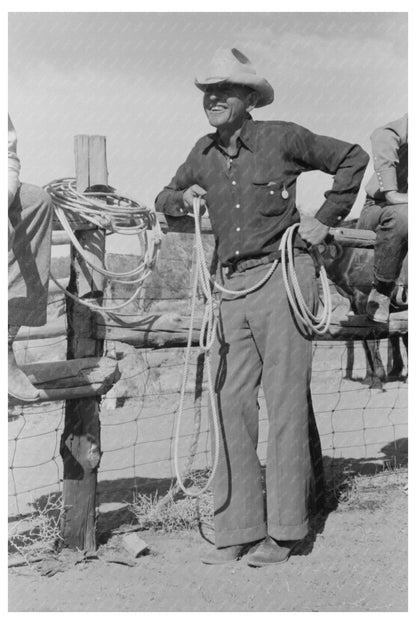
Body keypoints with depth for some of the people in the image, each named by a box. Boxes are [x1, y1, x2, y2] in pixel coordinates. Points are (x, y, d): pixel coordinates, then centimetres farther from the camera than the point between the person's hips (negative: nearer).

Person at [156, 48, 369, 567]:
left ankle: (284, 531, 6)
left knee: (285, 402, -3)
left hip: (282, 276, -5)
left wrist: (326, 219, 4)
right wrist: (182, 198, 2)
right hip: (233, 287, 5)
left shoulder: (283, 138, -1)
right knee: (231, 404, 2)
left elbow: (352, 159, 8)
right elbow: (163, 200, 25)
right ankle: (237, 530, 10)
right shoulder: (204, 153, 13)